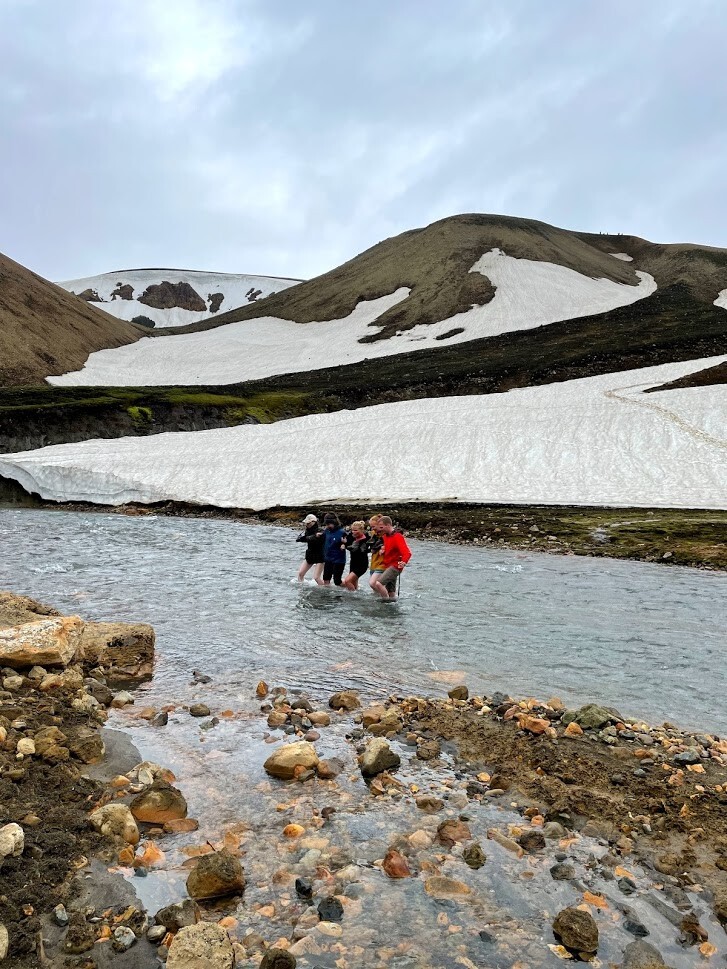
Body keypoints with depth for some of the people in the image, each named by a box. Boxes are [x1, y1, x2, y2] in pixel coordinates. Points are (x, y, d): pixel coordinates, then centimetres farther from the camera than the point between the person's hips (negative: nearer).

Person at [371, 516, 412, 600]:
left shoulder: (398, 537, -16)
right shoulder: (385, 536, 10)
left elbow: (407, 552, -28)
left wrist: (403, 562, -45)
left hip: (395, 567, -9)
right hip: (387, 566, 9)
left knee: (377, 583, -23)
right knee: (391, 593, 13)